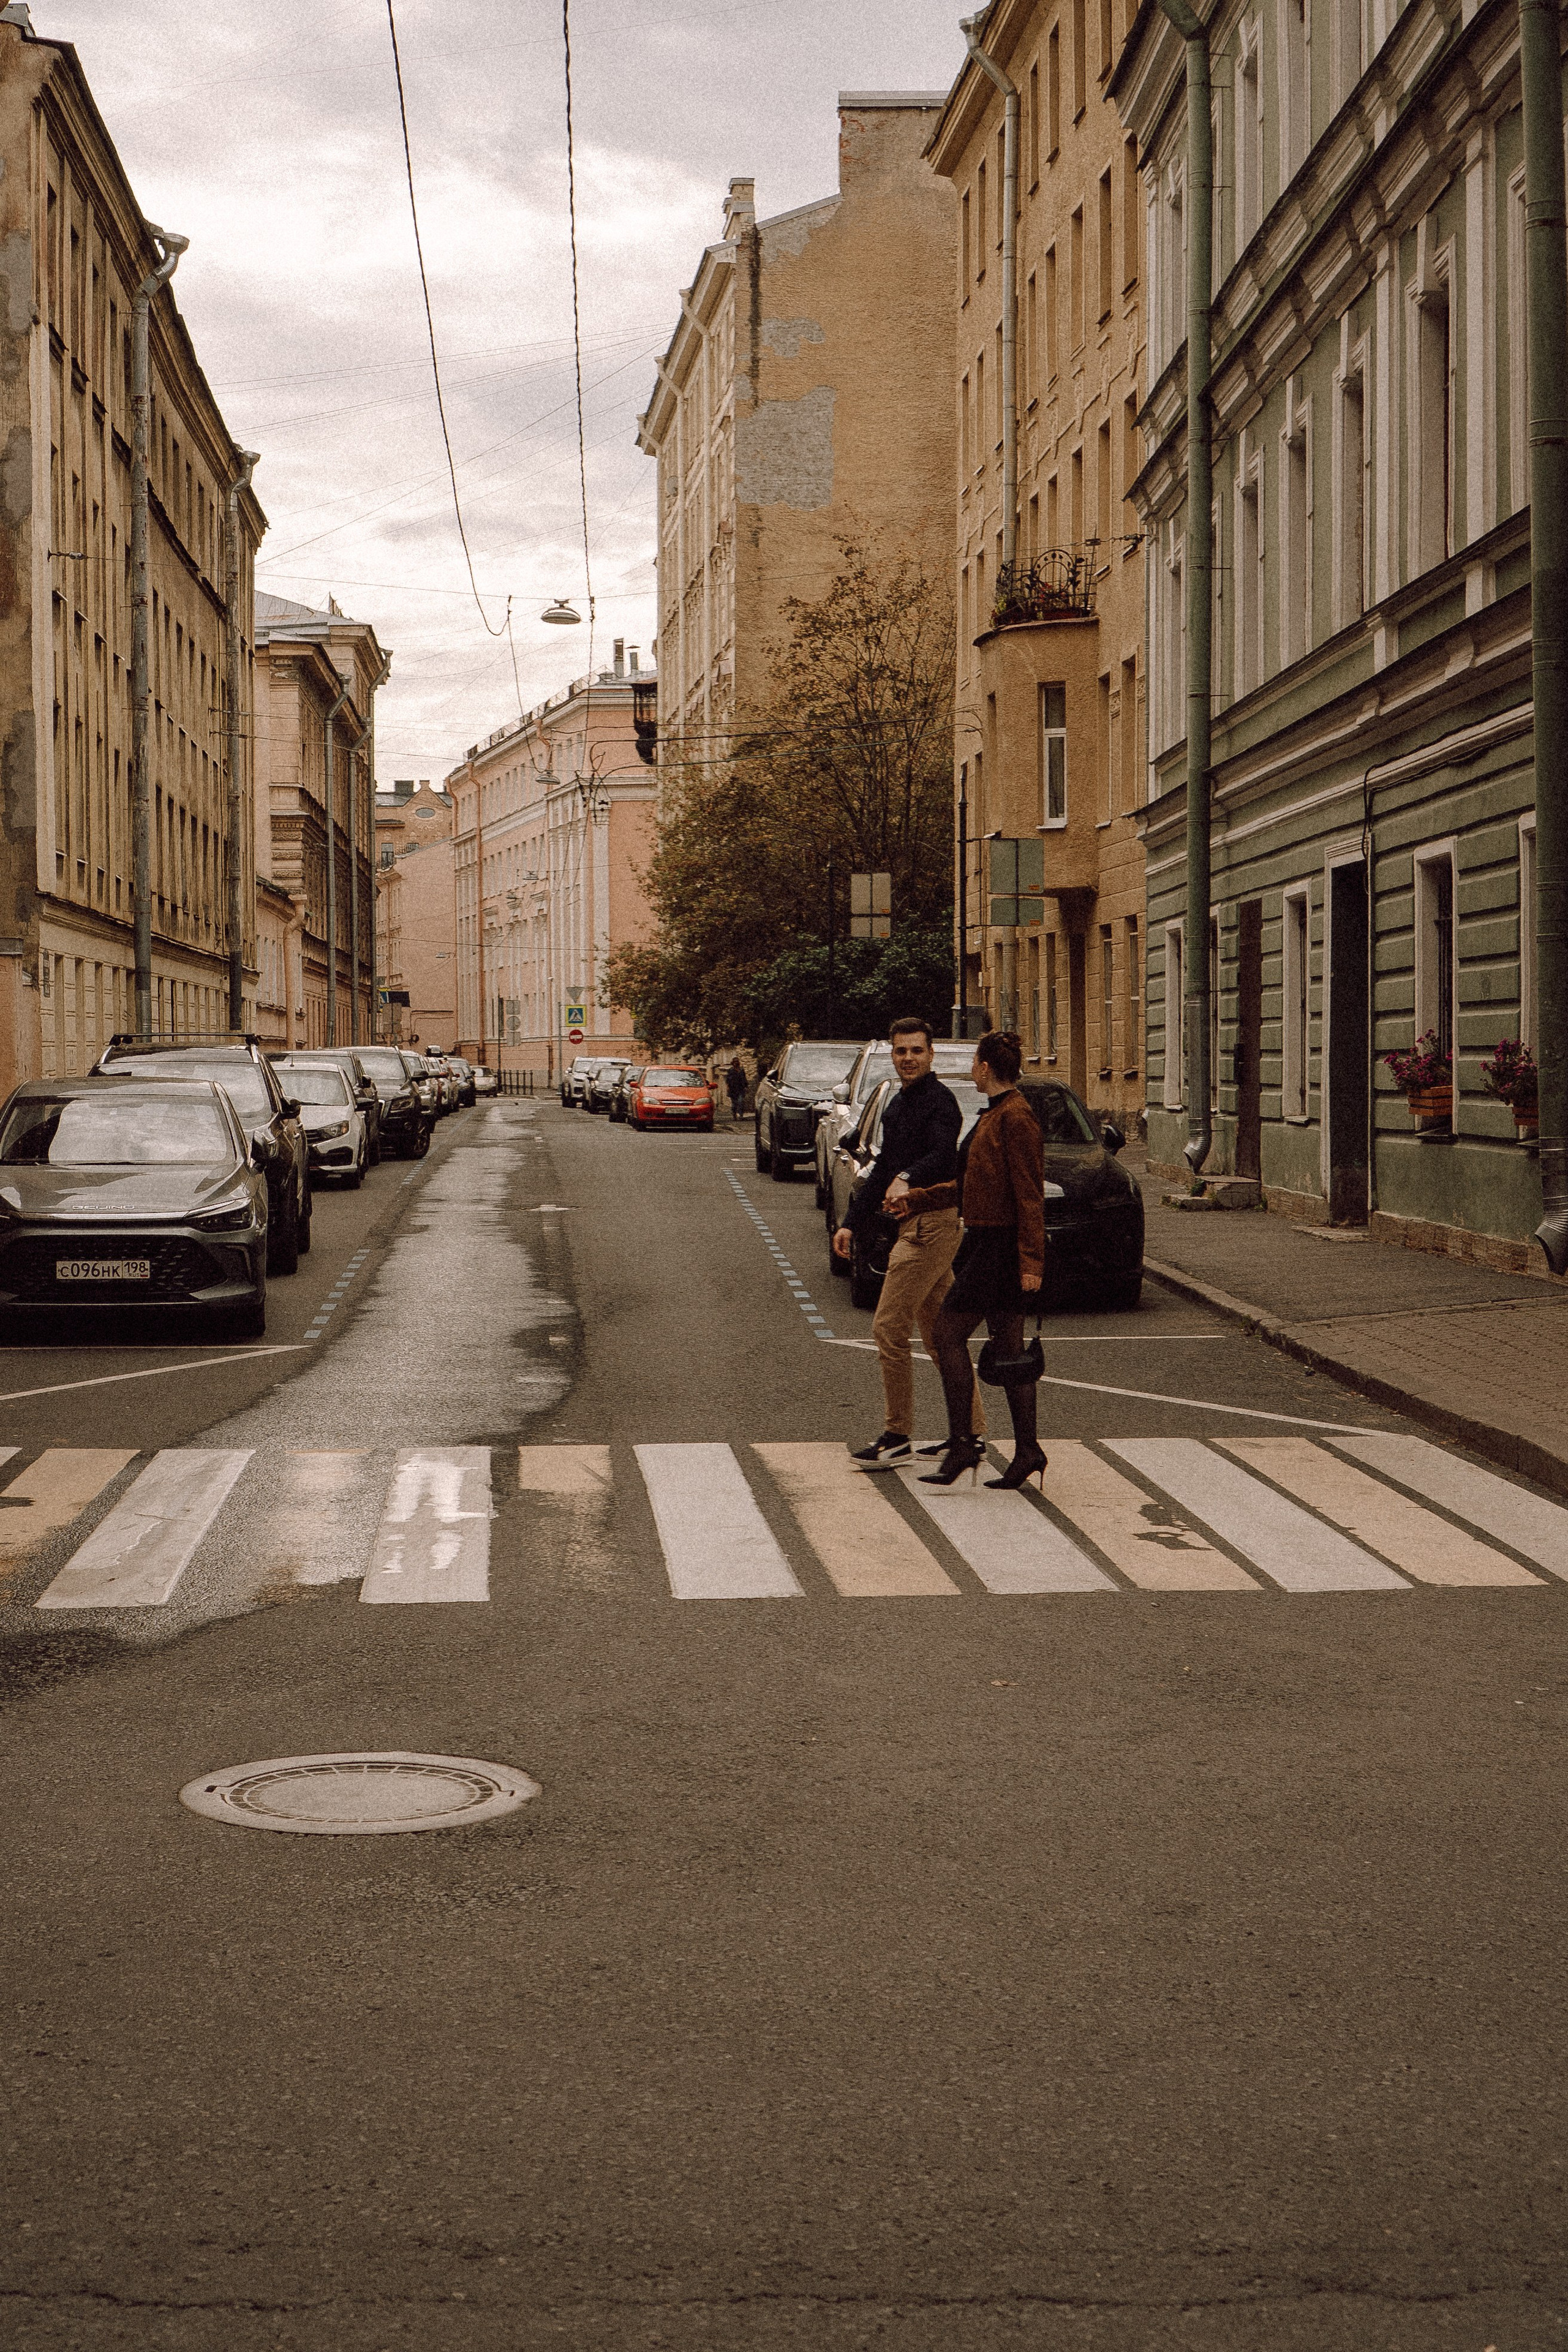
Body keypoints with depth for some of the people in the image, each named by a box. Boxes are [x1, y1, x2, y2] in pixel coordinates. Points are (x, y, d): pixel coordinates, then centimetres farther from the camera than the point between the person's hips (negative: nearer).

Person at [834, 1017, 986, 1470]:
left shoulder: (939, 1101, -12)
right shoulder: (898, 1105, 19)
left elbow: (943, 1153, -30)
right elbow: (883, 1169, 25)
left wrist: (907, 1179, -48)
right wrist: (852, 1224, 22)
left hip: (932, 1223, -10)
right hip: (919, 1224, 10)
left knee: (889, 1329, -11)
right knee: (938, 1331, 14)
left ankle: (896, 1439, -7)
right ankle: (972, 1428, 21)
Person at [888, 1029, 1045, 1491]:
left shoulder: (1015, 1118, -15)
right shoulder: (994, 1115, 15)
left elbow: (1029, 1195, -19)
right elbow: (971, 1184, 25)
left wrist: (1030, 1261, -22)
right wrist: (920, 1199, 31)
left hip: (1001, 1248, -10)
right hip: (985, 1243, 10)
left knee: (948, 1335, -7)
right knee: (1007, 1348, 8)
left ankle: (962, 1442, -5)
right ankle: (1026, 1453, 9)